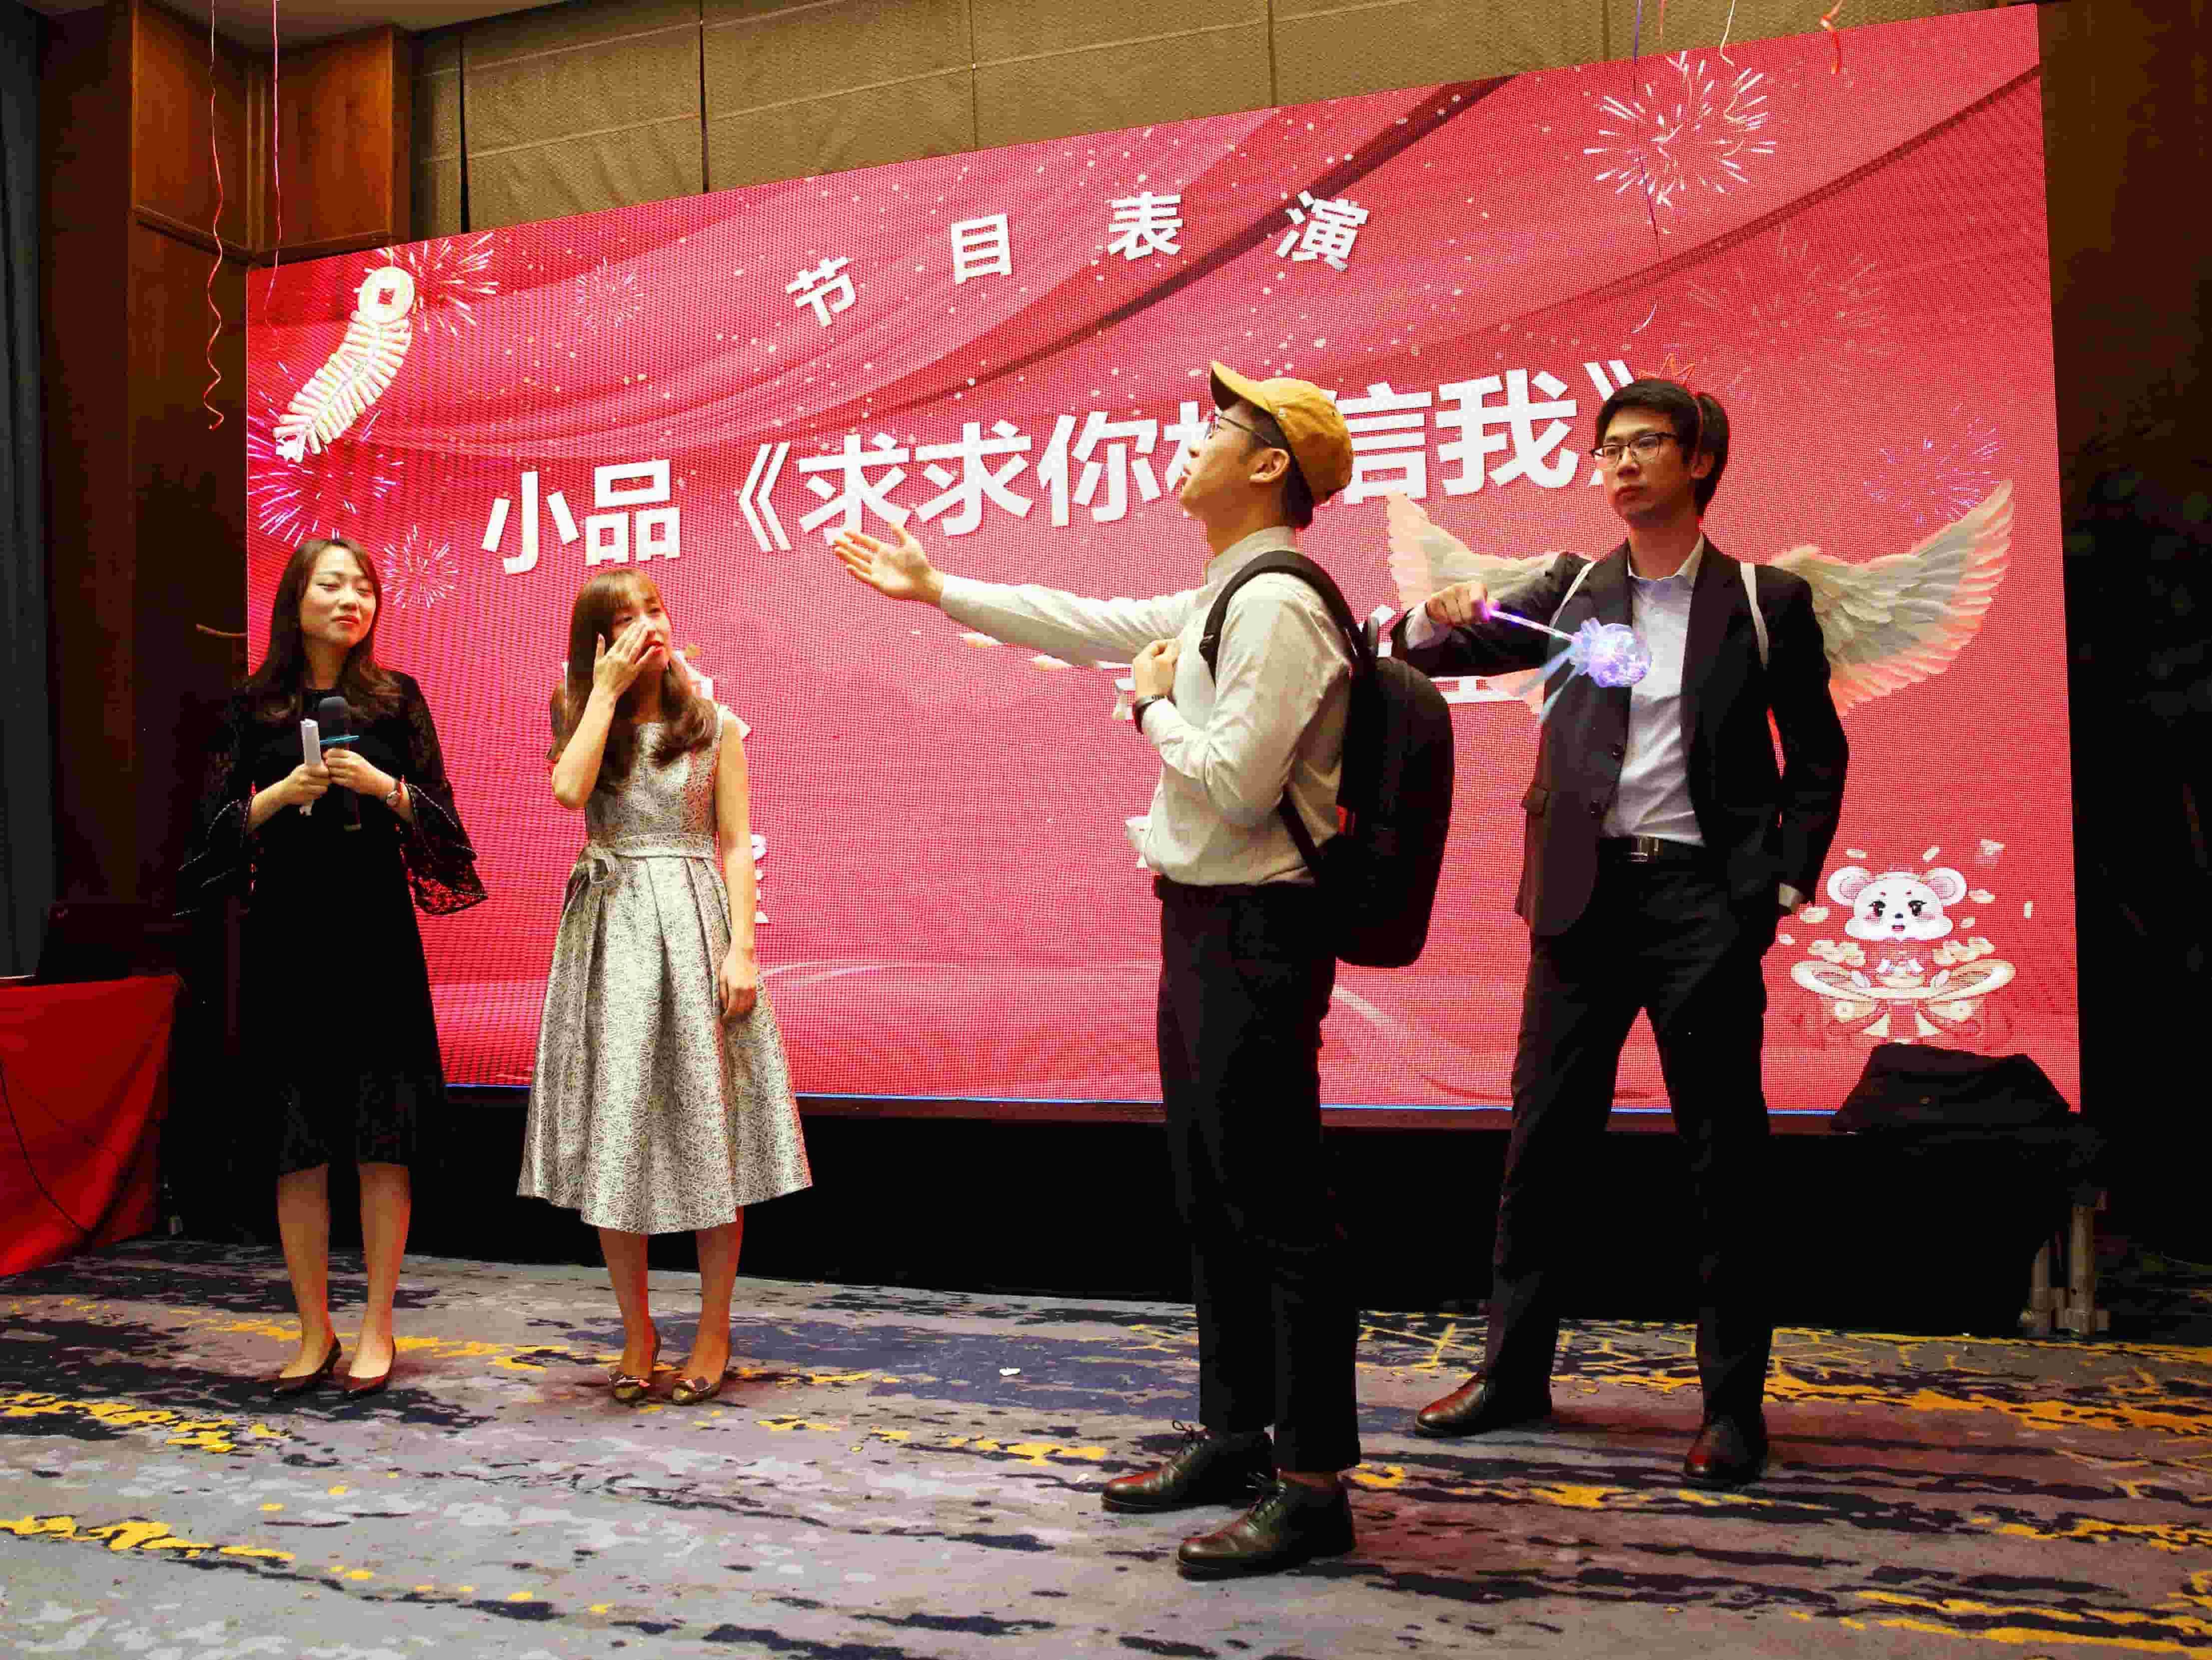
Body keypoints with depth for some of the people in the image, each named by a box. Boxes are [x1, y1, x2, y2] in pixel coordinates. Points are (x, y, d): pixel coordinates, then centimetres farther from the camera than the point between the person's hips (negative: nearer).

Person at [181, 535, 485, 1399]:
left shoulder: (396, 698, 6)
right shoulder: (253, 706, 6)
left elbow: (439, 817, 4)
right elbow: (218, 826, 5)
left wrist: (381, 785, -13)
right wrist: (285, 792, -11)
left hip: (376, 935, -1)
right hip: (287, 938, 1)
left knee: (382, 1139, -1)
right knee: (297, 1141, 3)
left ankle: (377, 1329, 10)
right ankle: (314, 1332, 16)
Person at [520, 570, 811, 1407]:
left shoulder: (715, 726, 5)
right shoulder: (583, 720, 9)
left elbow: (737, 845, 1)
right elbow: (569, 789, -13)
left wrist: (742, 948, -9)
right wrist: (607, 690, -8)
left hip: (693, 928, -1)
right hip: (608, 930, 2)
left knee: (707, 1127, 1)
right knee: (614, 1129, 3)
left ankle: (713, 1331, 13)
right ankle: (637, 1331, 17)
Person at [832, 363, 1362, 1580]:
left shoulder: (1277, 606, -15)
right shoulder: (1218, 602, 16)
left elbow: (1238, 782, -23)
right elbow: (1087, 626, 27)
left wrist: (1155, 704, -6)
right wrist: (936, 590, 32)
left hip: (1254, 931, -10)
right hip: (1201, 921, 10)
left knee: (1277, 1206, -5)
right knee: (1210, 1195, 16)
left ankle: (1312, 1484, 5)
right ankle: (1233, 1435, 29)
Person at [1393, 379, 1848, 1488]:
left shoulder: (1766, 601, 6)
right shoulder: (1572, 590, 12)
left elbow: (1816, 758, 8)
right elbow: (1437, 655, 6)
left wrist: (1784, 883, -3)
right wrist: (1438, 619, -16)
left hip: (1705, 899, -2)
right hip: (1583, 896, 2)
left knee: (1724, 1154, 3)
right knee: (1543, 1138, 7)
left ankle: (1734, 1403, 15)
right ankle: (1513, 1371, 19)